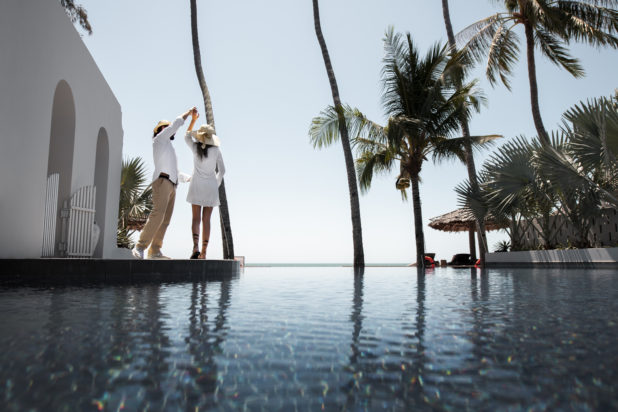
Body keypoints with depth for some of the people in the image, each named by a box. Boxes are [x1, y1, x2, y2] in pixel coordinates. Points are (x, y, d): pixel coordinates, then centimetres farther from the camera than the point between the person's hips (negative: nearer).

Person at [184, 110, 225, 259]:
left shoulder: (195, 147, -3)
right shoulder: (216, 150, -4)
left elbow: (187, 136, 20)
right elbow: (221, 170, 1)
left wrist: (193, 119, 26)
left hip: (196, 186, 0)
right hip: (211, 187, 0)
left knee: (196, 218, 3)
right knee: (206, 219, 2)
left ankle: (195, 247, -16)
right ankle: (203, 252, 1)